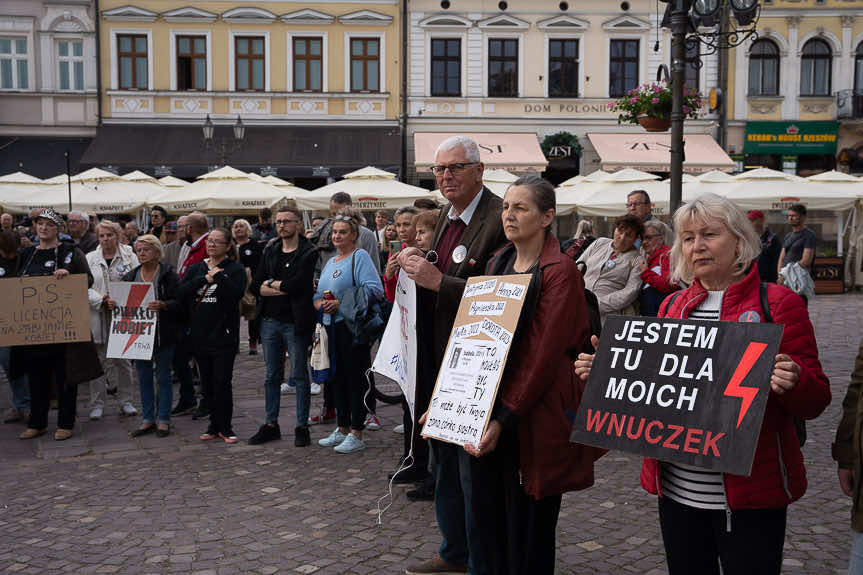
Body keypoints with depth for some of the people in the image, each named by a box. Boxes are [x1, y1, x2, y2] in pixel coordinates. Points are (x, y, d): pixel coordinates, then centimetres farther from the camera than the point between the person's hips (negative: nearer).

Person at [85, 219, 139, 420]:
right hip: (98, 316, 1)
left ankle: (125, 401, 18)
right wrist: (101, 300, -16)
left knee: (123, 360, 7)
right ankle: (97, 404, 13)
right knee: (98, 360, 4)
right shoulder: (89, 259, 7)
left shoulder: (130, 257, 3)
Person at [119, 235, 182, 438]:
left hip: (162, 335, -5)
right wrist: (113, 303, -7)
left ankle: (163, 420, 13)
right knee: (144, 378, 11)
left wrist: (163, 305, -29)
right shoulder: (130, 276, 10)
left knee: (163, 377, 4)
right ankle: (148, 419, 21)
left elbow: (180, 303, -12)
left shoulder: (169, 275, -6)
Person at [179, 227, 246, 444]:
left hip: (223, 335, -5)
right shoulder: (195, 269, 13)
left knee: (222, 382, -4)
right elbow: (181, 292, -2)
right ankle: (215, 425, 21)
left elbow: (236, 293, -18)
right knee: (207, 383, 10)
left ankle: (224, 427, 9)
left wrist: (218, 276, -15)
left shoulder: (235, 269, 0)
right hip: (199, 335, 5)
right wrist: (204, 279, -11)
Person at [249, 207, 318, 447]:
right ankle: (271, 425, 22)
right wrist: (285, 288, -11)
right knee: (272, 376, 13)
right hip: (269, 320, 5)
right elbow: (255, 286, 2)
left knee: (300, 376, 3)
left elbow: (297, 285, -19)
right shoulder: (270, 251, 11)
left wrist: (271, 283, -4)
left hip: (294, 322, -5)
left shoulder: (308, 253, -6)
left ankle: (302, 427, 11)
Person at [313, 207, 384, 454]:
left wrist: (342, 303, -20)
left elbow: (374, 289, -19)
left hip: (353, 327, -9)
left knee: (356, 378, -3)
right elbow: (318, 294, 22)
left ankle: (356, 435, 3)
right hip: (331, 327, 9)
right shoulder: (331, 261, 19)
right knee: (338, 378, 14)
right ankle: (342, 430, 25)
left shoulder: (360, 256, -6)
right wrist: (321, 303, -2)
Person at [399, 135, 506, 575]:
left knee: (474, 470, 2)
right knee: (445, 461, 22)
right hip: (438, 361, 9)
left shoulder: (499, 219, -17)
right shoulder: (446, 214, 11)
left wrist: (438, 281, -27)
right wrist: (415, 265, -2)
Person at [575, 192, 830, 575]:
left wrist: (792, 383, -26)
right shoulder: (672, 307, 10)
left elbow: (815, 402, -5)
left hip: (750, 491, -4)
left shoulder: (778, 303, -4)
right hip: (676, 488, 5)